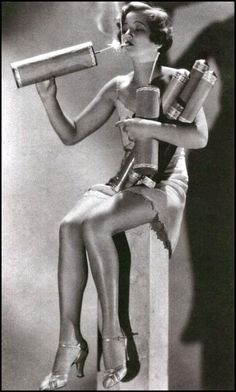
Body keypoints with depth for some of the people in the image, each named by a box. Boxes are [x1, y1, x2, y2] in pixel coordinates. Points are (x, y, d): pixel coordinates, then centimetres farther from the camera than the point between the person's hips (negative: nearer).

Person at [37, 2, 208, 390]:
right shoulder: (117, 88, 13)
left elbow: (200, 137, -14)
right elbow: (71, 135, 12)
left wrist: (148, 126, -21)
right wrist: (49, 99, -2)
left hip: (165, 184, -5)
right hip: (124, 180, 5)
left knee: (94, 226, -33)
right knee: (70, 226, -26)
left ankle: (112, 332, -22)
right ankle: (70, 339, -25)